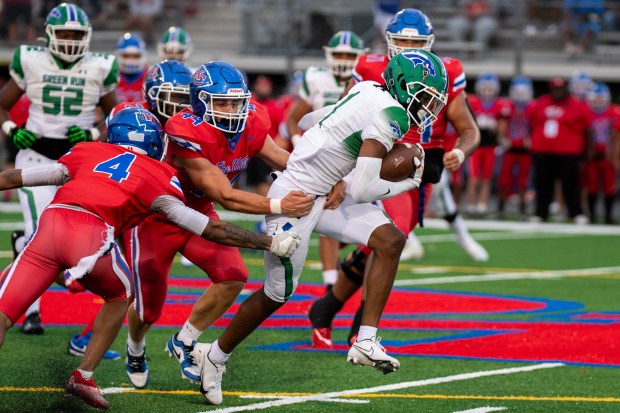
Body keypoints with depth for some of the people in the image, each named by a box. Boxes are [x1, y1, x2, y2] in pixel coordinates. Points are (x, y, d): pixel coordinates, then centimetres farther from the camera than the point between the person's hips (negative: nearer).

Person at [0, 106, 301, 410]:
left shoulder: (86, 153, 28)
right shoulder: (160, 177, 22)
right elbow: (209, 229, 23)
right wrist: (269, 243, 31)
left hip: (50, 223, 2)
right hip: (90, 237, -2)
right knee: (120, 295, 30)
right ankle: (83, 377, 23)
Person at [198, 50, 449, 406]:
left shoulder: (371, 92, 4)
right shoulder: (389, 114, -23)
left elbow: (313, 120, 17)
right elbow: (363, 191, -26)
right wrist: (408, 183, -9)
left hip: (325, 193, 9)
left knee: (390, 241, -5)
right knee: (278, 293, 6)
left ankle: (366, 342, -4)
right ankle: (215, 356, 26)